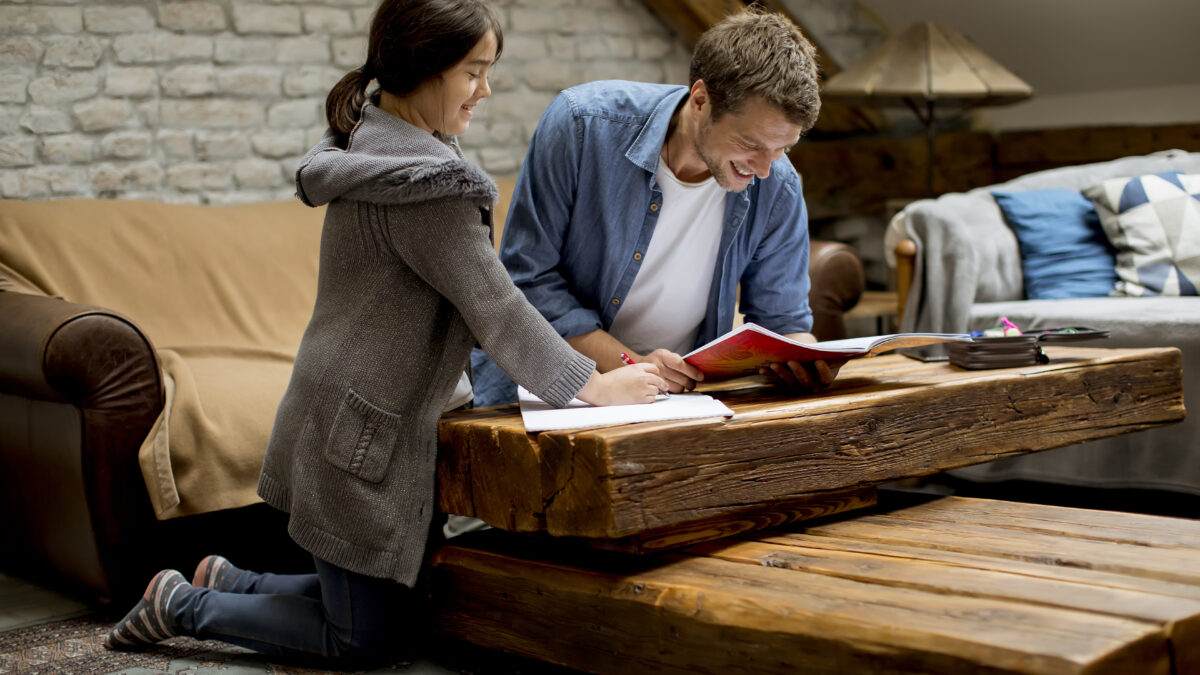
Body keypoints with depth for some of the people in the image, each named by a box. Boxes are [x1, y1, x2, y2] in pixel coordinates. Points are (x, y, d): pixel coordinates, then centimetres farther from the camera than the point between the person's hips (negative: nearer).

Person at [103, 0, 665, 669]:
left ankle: (228, 582, 26)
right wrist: (594, 384, -8)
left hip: (365, 415, 10)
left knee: (391, 603, 19)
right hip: (363, 432, -10)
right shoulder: (421, 178, -21)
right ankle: (182, 606, 13)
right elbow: (493, 305, -18)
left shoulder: (374, 141, 10)